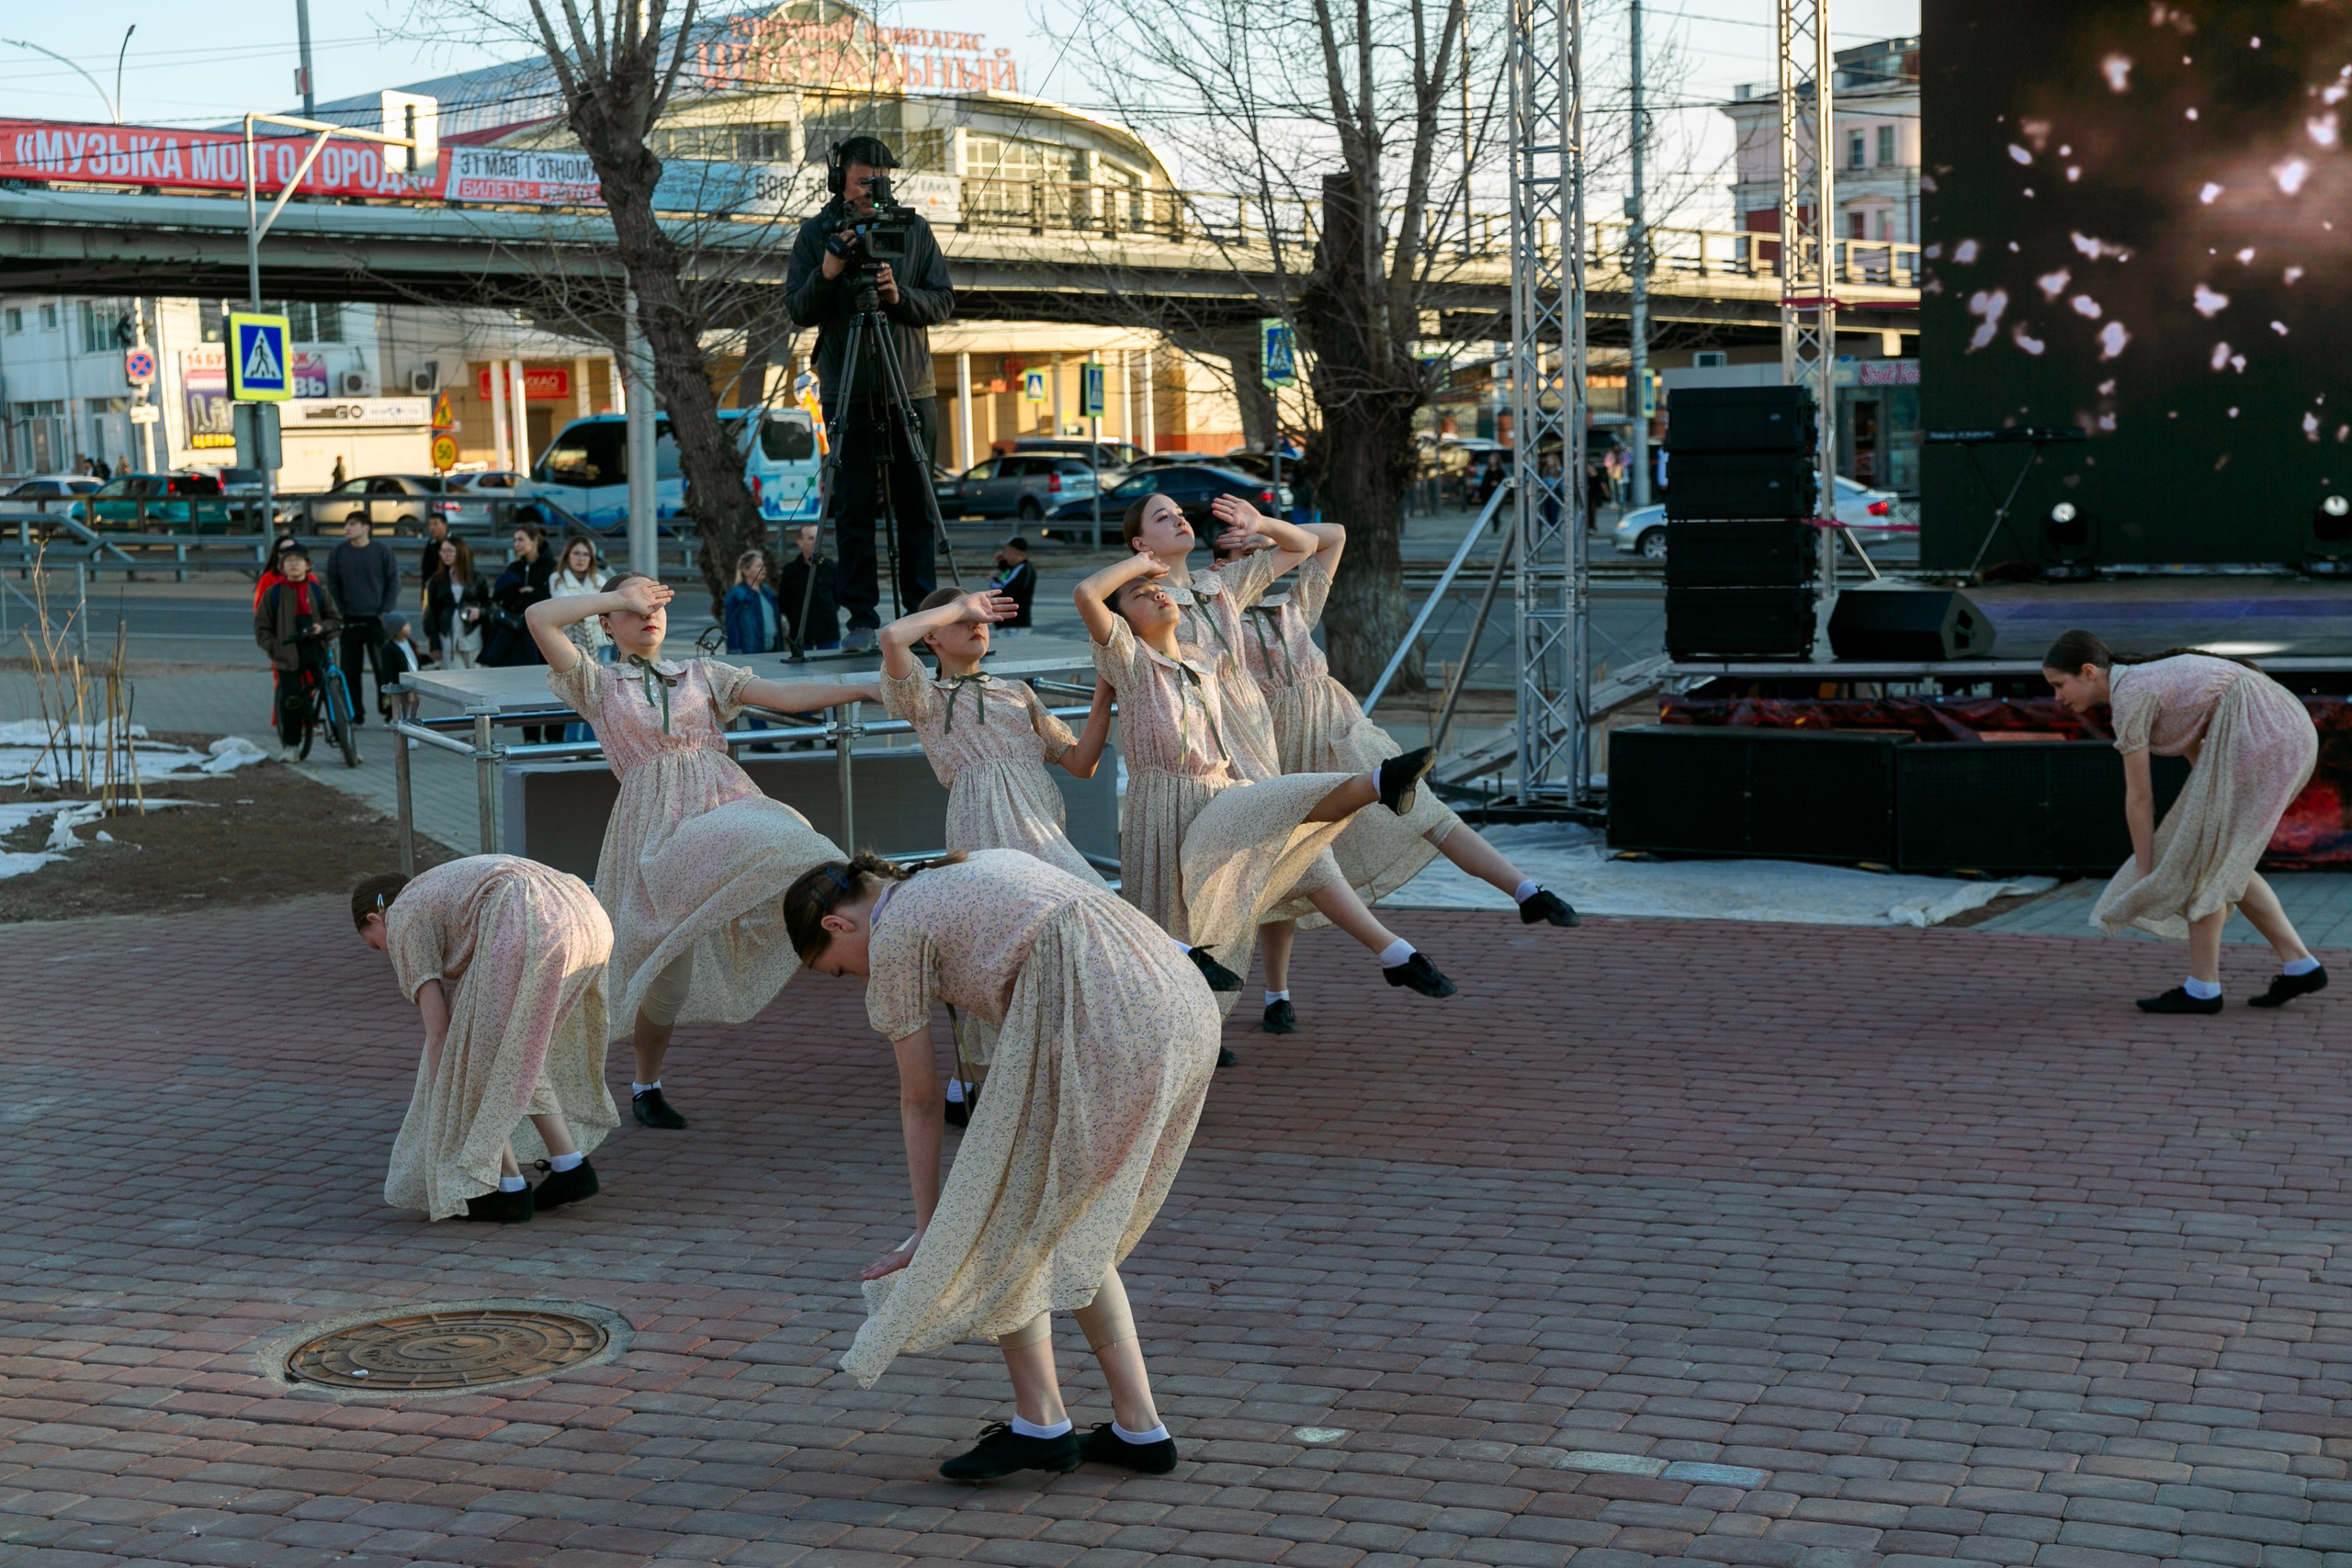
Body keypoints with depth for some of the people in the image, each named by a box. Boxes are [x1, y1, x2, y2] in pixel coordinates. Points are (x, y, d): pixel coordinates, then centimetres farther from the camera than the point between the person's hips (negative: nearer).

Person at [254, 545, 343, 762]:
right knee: (290, 701, -9)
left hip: (316, 653, 1)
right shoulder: (273, 593, 5)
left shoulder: (318, 590, 9)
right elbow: (261, 628, 7)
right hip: (288, 656, -1)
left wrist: (322, 627, -9)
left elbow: (336, 619, 13)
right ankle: (290, 745, 4)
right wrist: (274, 649, -7)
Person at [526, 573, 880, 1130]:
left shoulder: (702, 674, 21)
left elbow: (785, 695, 11)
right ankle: (646, 1086, 19)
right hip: (656, 823, -2)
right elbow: (539, 618, 1)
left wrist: (865, 690, -1)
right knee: (666, 969, 0)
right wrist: (618, 596, 9)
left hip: (726, 802, 2)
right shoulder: (599, 684, 15)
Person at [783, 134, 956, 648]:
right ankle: (862, 618, 1)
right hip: (847, 390, -1)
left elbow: (943, 302, 4)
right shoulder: (816, 234, 4)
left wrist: (901, 296, -15)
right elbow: (798, 310, 0)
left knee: (915, 506, 2)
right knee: (854, 507, -2)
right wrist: (826, 274, -18)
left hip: (911, 387, 1)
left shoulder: (914, 230, 7)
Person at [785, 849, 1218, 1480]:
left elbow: (920, 1098, 13)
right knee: (1069, 1233, 21)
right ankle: (1138, 1428, 21)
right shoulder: (978, 869, 30)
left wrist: (928, 1230, 23)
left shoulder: (894, 933, 7)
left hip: (1100, 1025, -9)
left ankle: (1041, 1423, 16)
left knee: (1002, 1222, 10)